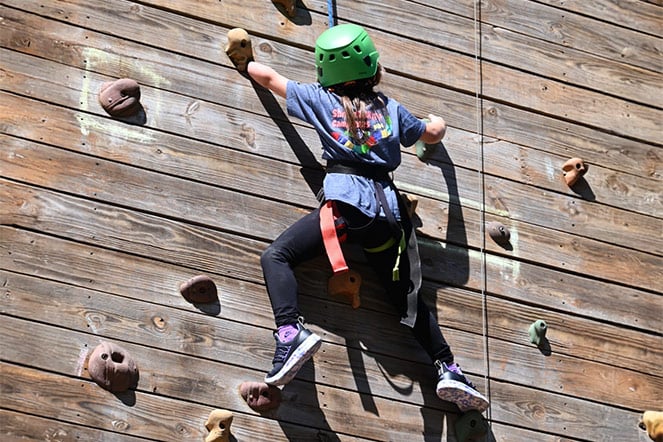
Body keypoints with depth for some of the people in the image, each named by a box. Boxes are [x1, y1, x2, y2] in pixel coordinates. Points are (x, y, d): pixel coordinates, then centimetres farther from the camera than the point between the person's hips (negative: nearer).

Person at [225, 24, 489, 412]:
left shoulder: (322, 100, 12)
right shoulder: (392, 109, 20)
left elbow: (269, 77, 24)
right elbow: (433, 135, 36)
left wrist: (245, 62, 46)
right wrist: (437, 122, 60)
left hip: (345, 203, -4)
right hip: (387, 213, 4)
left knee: (277, 256, -6)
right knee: (408, 296, 13)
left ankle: (292, 332, -31)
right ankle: (448, 368, 3)